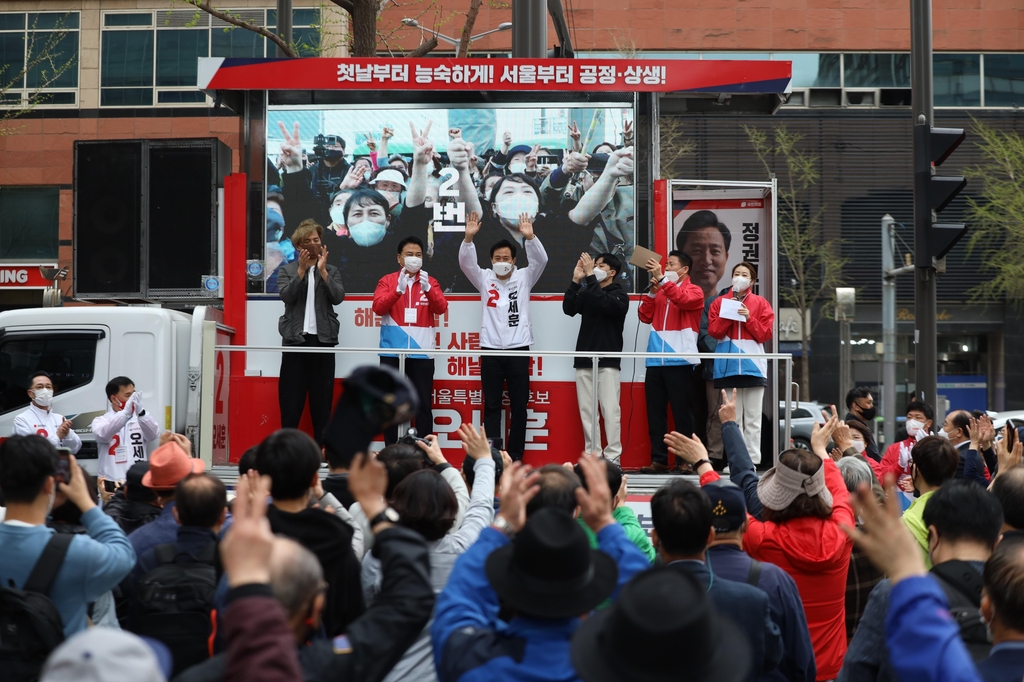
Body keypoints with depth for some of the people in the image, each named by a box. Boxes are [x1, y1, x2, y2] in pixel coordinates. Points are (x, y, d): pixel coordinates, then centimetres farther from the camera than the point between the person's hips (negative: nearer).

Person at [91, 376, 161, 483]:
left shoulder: (141, 420, 12)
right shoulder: (101, 421, 6)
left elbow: (153, 434, -7)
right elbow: (103, 434, -16)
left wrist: (140, 412, -24)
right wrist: (126, 412, -28)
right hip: (111, 482, -2)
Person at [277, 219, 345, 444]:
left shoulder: (331, 271, 11)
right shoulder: (287, 271, 8)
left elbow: (338, 297, -5)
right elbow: (287, 296, -8)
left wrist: (322, 270, -11)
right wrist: (302, 269, -14)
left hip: (323, 339, 1)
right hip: (295, 339, -1)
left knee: (322, 396, 2)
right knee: (291, 396, 0)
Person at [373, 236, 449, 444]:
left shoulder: (430, 282, 8)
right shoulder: (387, 280, 5)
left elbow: (441, 308, -6)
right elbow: (378, 308, -9)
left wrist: (427, 288, -23)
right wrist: (398, 290, -24)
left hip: (421, 351, 0)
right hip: (392, 351, 0)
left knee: (423, 404, 1)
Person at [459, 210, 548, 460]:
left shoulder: (524, 277, 5)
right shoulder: (484, 279, 7)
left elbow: (541, 260, -10)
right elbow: (466, 262, -7)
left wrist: (530, 237, -27)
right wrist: (469, 237, -24)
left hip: (518, 348, 0)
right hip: (490, 349, 0)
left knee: (519, 405, 2)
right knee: (491, 405, 2)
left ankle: (515, 457, 8)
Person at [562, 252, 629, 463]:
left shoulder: (620, 295, 1)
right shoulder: (586, 293, 14)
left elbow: (604, 304, -20)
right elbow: (569, 309, -2)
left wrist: (590, 277, -19)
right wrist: (576, 280, -8)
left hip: (607, 362, -5)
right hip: (584, 361, 5)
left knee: (610, 410, -9)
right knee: (586, 411, 3)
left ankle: (613, 458, -9)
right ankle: (592, 456, 8)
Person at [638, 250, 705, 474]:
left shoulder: (694, 291, 3)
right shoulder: (659, 291, 18)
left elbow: (683, 299, -19)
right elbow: (645, 316, 9)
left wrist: (662, 278, -23)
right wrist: (652, 291, -2)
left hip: (679, 361, -5)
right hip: (655, 360, 5)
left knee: (681, 412, -3)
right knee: (655, 412, 3)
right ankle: (658, 459, 5)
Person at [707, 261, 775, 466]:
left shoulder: (761, 303, 9)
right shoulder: (720, 302, 13)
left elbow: (765, 333, 2)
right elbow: (713, 331, 4)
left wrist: (749, 318, -9)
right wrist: (728, 315, -8)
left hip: (753, 366, -1)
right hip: (728, 367, 1)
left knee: (752, 419, -3)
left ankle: (752, 461, -2)